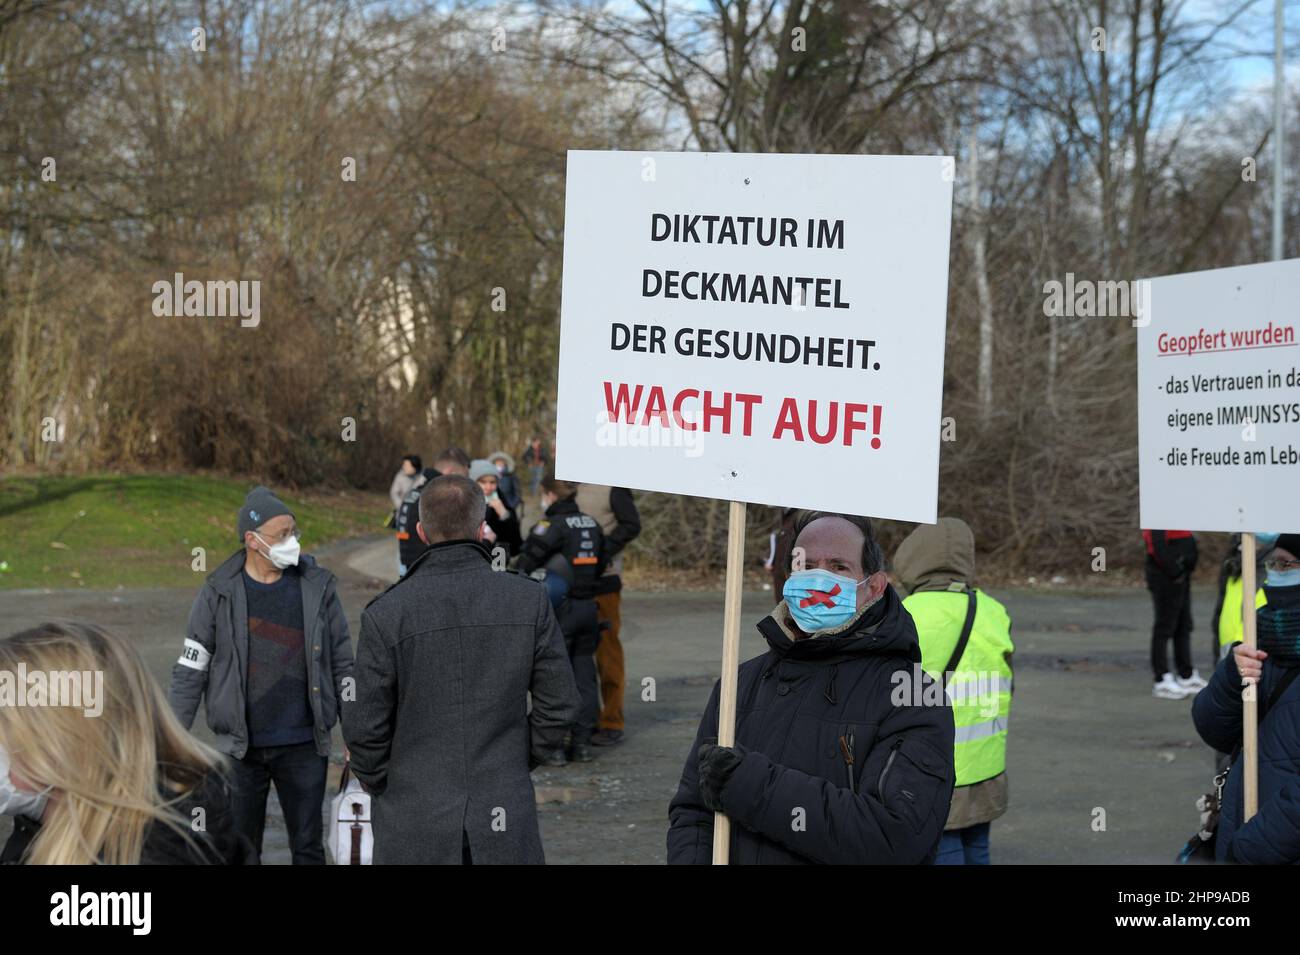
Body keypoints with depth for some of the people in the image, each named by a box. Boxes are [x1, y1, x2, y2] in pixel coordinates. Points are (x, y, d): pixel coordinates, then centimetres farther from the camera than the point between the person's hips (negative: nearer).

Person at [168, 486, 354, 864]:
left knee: (308, 847, 9)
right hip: (241, 748, 0)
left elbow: (342, 665, 4)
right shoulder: (220, 592, -4)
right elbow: (190, 672, 0)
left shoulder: (318, 587, -1)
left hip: (304, 746, 1)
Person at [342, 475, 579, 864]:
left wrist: (380, 787, 10)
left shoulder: (385, 614, -11)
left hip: (414, 829, -1)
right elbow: (558, 704, -1)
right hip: (506, 822, 1)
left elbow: (364, 727, -8)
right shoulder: (530, 599, -6)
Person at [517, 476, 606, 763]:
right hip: (588, 607, 6)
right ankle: (582, 742, 15)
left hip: (560, 609, -6)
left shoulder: (552, 525, -13)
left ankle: (552, 746, 0)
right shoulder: (592, 524, 9)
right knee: (584, 677, 12)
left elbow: (526, 562, -17)